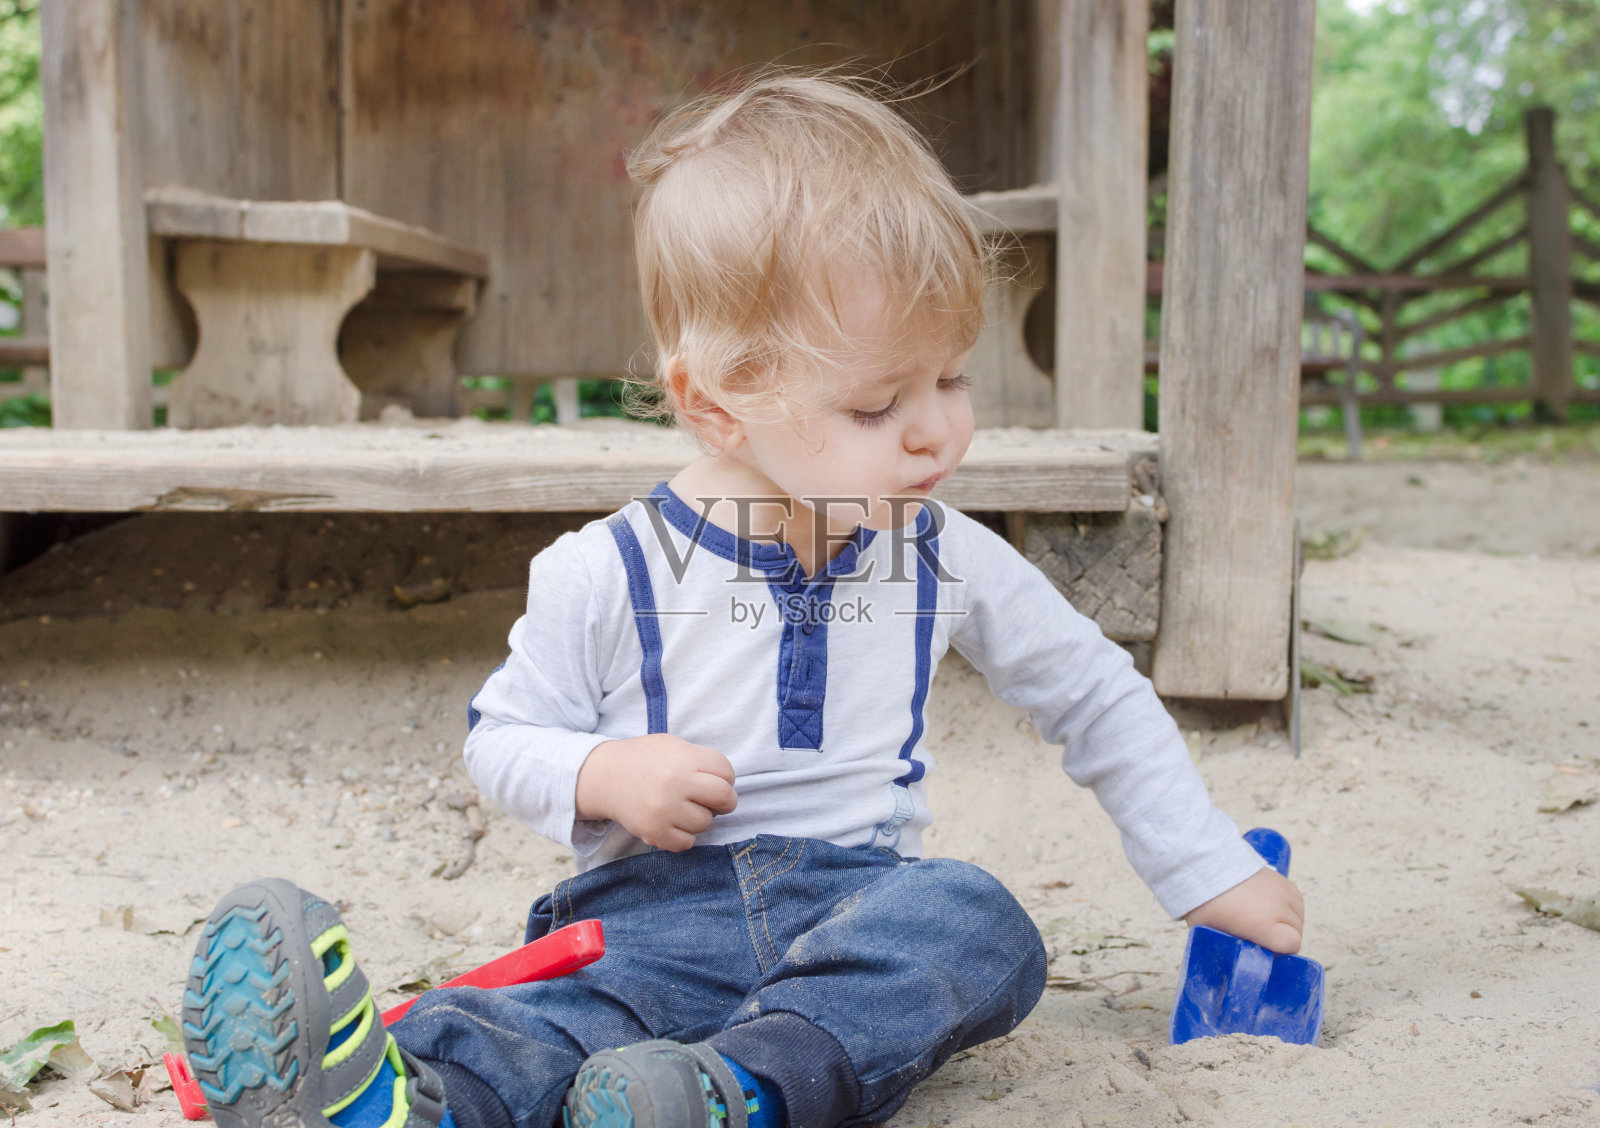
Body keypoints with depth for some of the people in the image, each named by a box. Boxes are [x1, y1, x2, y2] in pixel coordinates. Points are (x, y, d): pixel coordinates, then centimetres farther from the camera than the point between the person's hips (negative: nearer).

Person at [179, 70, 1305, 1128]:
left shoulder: (948, 561, 4)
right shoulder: (605, 573, -4)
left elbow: (1097, 695, 16)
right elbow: (501, 738, 8)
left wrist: (1211, 871, 13)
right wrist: (604, 773, -14)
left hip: (859, 900, 2)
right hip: (660, 906, -2)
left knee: (979, 923, -31)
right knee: (553, 1015, -33)